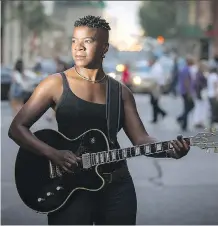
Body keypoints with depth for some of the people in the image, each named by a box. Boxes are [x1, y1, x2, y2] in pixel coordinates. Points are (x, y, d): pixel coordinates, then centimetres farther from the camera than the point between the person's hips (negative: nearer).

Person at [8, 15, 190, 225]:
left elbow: (141, 139, 5)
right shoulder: (56, 84, -1)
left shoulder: (120, 92, 9)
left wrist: (170, 149, -16)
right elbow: (17, 128, -4)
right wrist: (54, 154, -18)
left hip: (117, 186, 3)